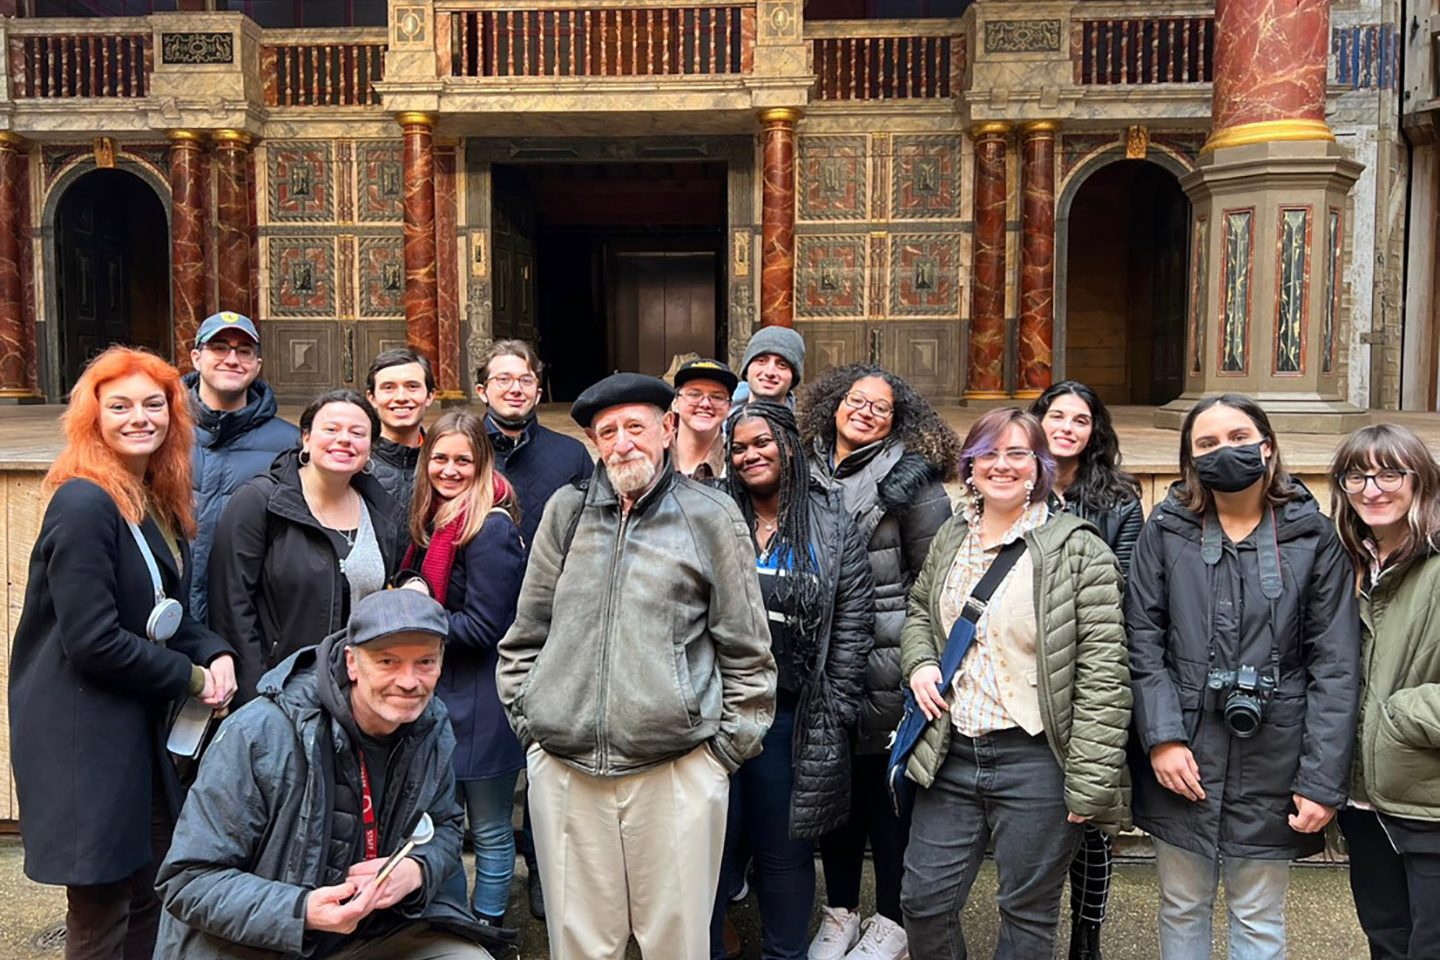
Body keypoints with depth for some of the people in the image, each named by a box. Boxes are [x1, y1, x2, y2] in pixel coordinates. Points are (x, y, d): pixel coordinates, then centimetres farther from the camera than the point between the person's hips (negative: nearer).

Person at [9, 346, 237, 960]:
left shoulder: (160, 504, 9)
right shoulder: (84, 505, -18)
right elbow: (93, 640, -22)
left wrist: (215, 655, -4)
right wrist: (190, 677, -12)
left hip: (142, 729, 9)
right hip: (83, 738, -9)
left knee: (148, 896, 17)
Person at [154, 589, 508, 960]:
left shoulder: (432, 728, -7)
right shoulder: (257, 735, -22)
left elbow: (443, 827, 7)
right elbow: (189, 881, -19)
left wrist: (416, 870, -16)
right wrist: (301, 912, -33)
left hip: (379, 928, 4)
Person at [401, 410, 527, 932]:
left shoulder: (491, 528, -16)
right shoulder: (434, 521, 9)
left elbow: (484, 628, -18)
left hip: (482, 700, -8)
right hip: (441, 693, 8)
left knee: (489, 831, 7)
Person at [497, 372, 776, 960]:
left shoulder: (711, 517, 2)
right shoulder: (567, 511, 9)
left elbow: (746, 650, 4)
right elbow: (525, 634, 15)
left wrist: (727, 746, 1)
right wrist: (528, 723, 10)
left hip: (678, 770, -2)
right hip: (563, 768, 3)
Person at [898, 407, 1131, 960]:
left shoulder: (1077, 550, -11)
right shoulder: (949, 538, 8)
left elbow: (1102, 675, -13)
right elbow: (919, 609, 25)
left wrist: (1088, 782, -16)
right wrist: (918, 663, 3)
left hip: (1036, 761, -5)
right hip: (951, 754, 5)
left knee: (1028, 914, 12)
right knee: (924, 902, 12)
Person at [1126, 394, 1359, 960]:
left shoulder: (1313, 537, -3)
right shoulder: (1166, 530, 0)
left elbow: (1335, 667, -4)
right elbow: (1143, 640, -3)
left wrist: (1323, 780, -8)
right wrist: (1162, 737, -12)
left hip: (1269, 764, -1)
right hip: (1182, 762, 1)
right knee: (1182, 910, 16)